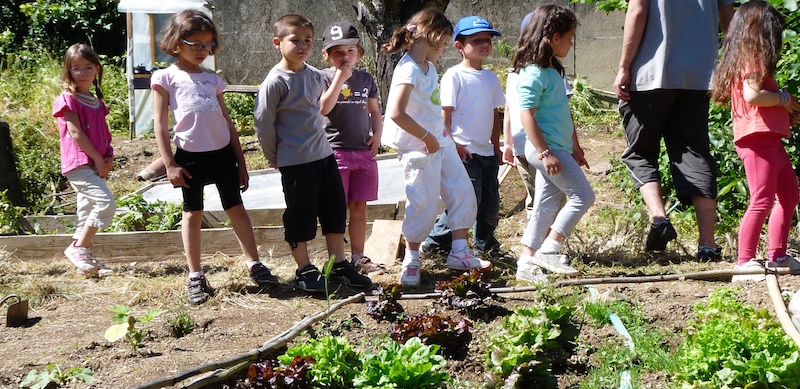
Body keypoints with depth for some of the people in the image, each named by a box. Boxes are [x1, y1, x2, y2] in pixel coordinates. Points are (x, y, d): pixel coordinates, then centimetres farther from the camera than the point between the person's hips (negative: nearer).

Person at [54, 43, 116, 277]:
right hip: (78, 164, -8)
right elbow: (75, 132, -13)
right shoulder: (68, 100, -7)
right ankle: (78, 248, -11)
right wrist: (97, 159, -15)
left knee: (89, 212, 10)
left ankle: (86, 259, 16)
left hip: (96, 164, 8)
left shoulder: (96, 102, 17)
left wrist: (108, 157, 0)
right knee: (106, 203, -19)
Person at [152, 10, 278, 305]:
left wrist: (241, 163, 13)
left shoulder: (213, 80, 14)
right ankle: (196, 277, 10)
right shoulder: (166, 78, 0)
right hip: (190, 155, -4)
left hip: (222, 152, 4)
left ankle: (254, 265, 15)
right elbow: (160, 124, -3)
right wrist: (170, 164, -9)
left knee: (236, 208, 7)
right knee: (193, 213, 5)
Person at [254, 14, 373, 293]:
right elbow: (264, 124, -10)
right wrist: (276, 159, -2)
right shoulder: (275, 82, -14)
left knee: (335, 210, 11)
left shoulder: (317, 77, 6)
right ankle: (304, 270, 16)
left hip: (324, 154, 7)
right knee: (300, 216, 3)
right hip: (295, 163, -7)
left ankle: (339, 264, 23)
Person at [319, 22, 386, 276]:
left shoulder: (365, 79, 12)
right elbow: (323, 108, -19)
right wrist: (340, 78, -19)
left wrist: (377, 133, 4)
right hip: (335, 152, -5)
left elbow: (374, 111, 21)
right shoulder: (325, 78, -4)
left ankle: (358, 257, 18)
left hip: (364, 151, 5)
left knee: (359, 208, 10)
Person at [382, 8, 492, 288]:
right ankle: (411, 260, 13)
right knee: (424, 204, -3)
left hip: (441, 142, 9)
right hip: (420, 149, -9)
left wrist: (443, 136, 15)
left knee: (462, 192, 9)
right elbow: (396, 113, -31)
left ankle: (459, 253, 17)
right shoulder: (409, 70, -21)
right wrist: (426, 137, -21)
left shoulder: (429, 66, 9)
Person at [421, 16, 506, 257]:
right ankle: (437, 240, 0)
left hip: (487, 151, 7)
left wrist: (496, 145, 17)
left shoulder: (490, 78, 15)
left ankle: (484, 242, 30)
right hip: (463, 151, -7)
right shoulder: (454, 75, -6)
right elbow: (444, 113, -10)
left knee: (491, 203, 10)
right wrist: (451, 145, -16)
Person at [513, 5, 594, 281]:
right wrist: (544, 152, -24)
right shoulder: (534, 73, -15)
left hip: (557, 148, 10)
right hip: (545, 148, -10)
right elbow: (526, 115, -20)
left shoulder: (554, 71, 16)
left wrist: (575, 147, 26)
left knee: (547, 206, 10)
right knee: (583, 196, -10)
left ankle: (527, 262, 14)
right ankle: (548, 250, -9)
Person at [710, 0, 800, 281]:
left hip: (770, 139, 11)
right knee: (762, 200, -12)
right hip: (757, 138, -11)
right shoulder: (753, 59, -10)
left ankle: (777, 255, 24)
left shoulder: (744, 58, 20)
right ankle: (745, 263, -10)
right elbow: (752, 94, -25)